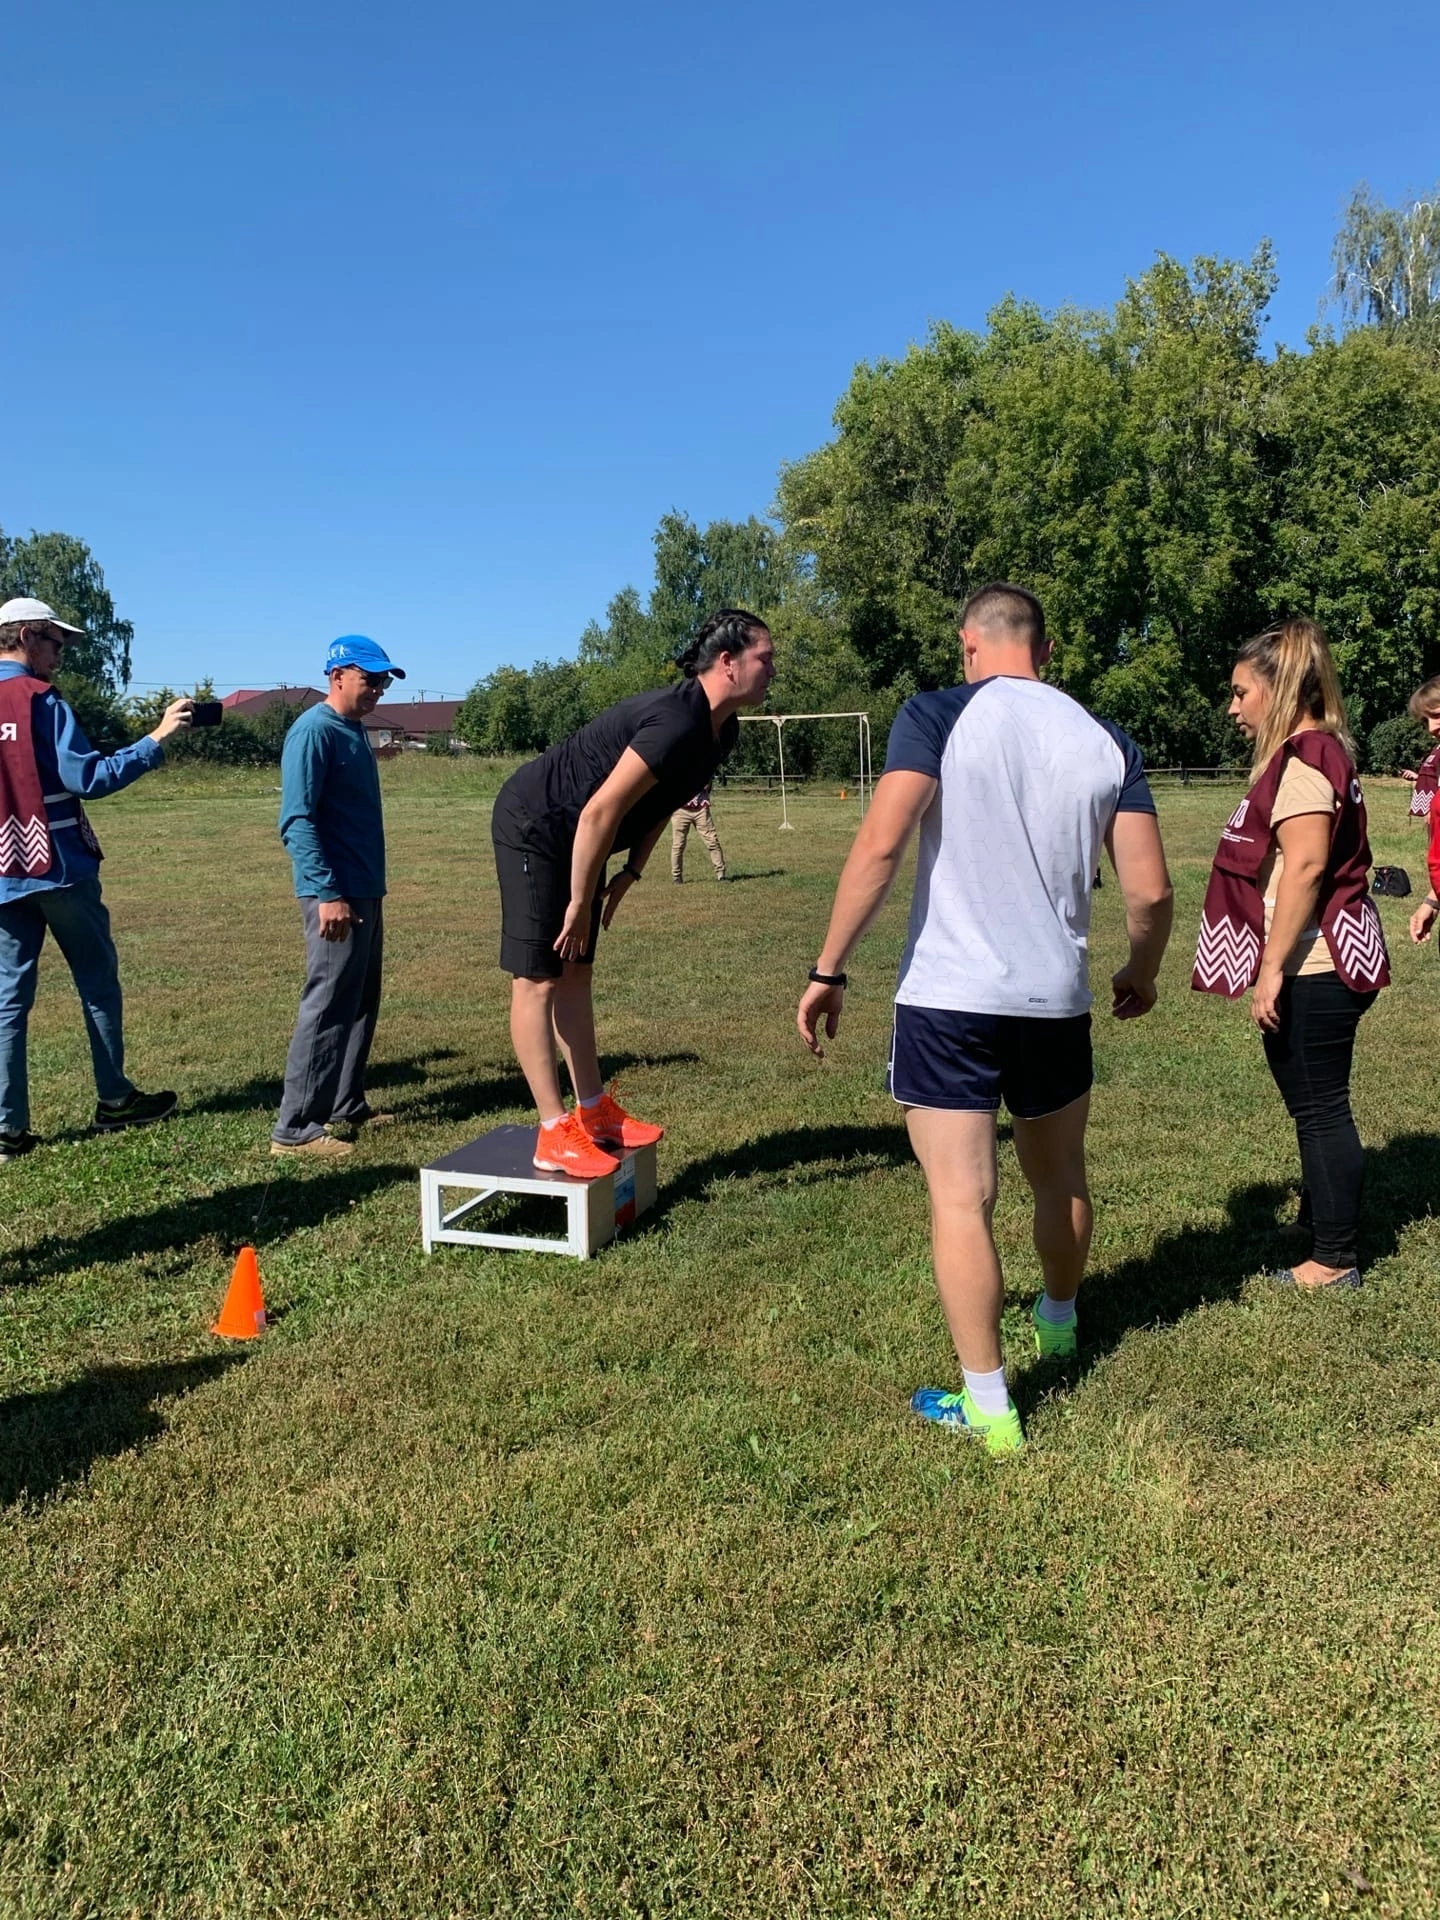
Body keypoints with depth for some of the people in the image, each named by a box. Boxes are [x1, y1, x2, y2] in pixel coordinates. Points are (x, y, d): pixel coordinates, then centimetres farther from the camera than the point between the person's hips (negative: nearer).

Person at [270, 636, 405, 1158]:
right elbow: (297, 821, -19)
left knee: (361, 1005, 15)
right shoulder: (314, 731, -13)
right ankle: (295, 1128, -3)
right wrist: (327, 893, -25)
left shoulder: (355, 732, 16)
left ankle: (347, 1106, 25)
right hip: (337, 894, -10)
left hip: (366, 892, 10)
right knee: (327, 1008, -8)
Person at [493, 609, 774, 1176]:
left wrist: (631, 873, 14)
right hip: (534, 827, -10)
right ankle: (554, 1134, -7)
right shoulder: (677, 721, -29)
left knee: (574, 974, 12)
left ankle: (593, 1111, 19)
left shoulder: (720, 730, 3)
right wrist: (580, 904, -22)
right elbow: (600, 811, -30)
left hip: (578, 839, 10)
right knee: (537, 978, -8)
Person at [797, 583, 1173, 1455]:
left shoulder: (939, 715, -5)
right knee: (1061, 1174, 25)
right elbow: (1151, 890, 2)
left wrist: (829, 970, -12)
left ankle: (988, 1405, 10)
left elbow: (880, 844, -18)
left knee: (961, 1199, 3)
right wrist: (1142, 972, 21)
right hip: (1057, 999, 4)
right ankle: (1060, 1321, 49)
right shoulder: (1107, 741, 5)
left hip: (948, 998, -4)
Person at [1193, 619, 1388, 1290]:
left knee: (1320, 1109, -1)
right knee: (1316, 1107, 20)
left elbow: (1306, 865, -24)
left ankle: (1335, 1260, 10)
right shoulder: (1317, 752, 16)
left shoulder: (1303, 757, -15)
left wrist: (1271, 966, -23)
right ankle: (1321, 1224, 34)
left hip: (1310, 968, -10)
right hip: (1324, 962, 10)